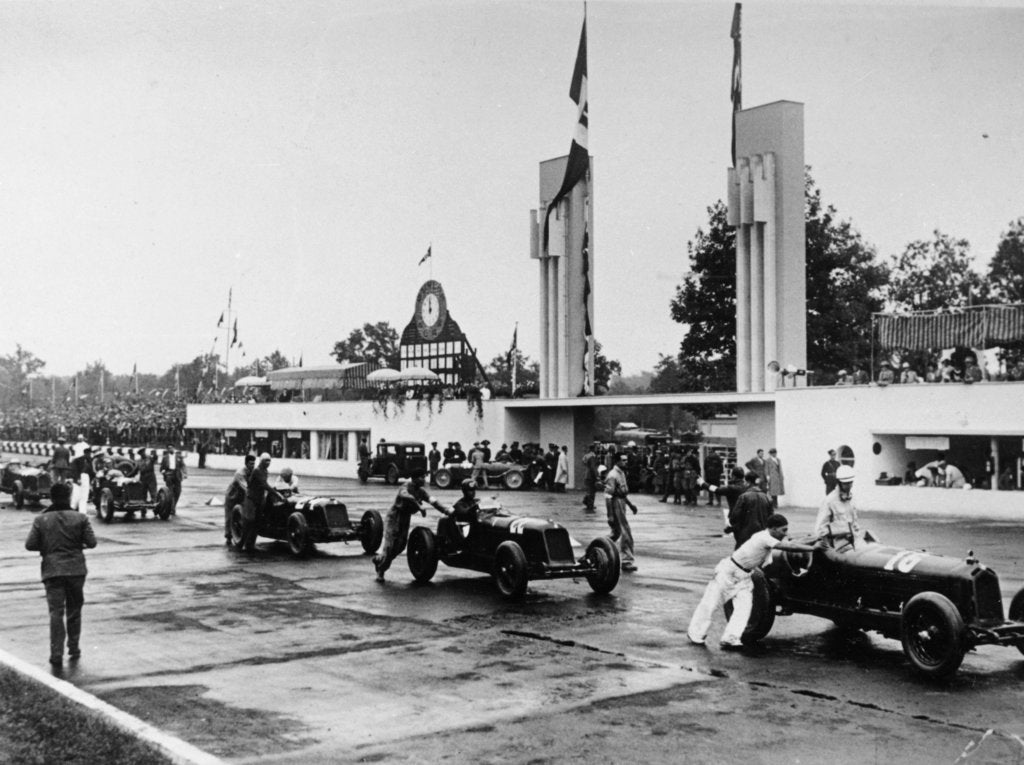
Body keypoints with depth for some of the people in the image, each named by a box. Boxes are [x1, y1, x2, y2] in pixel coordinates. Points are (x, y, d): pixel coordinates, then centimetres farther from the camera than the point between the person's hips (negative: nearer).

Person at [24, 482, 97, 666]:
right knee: (74, 611, 15)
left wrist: (46, 547, 13)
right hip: (76, 569, 0)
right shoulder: (80, 518, -2)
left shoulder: (41, 519, 0)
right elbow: (91, 542, -5)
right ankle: (74, 648, 21)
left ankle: (57, 653, -7)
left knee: (56, 612, -1)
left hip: (52, 570, 0)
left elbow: (30, 545, -4)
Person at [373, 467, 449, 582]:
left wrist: (446, 511, -16)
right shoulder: (407, 486, -20)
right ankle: (380, 572, 12)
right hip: (393, 519, -7)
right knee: (390, 546, -6)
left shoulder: (420, 491, 3)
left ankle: (378, 559, 32)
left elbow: (432, 500, -4)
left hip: (405, 520, 7)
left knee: (400, 546, 8)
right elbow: (404, 495, -43)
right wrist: (419, 506, -51)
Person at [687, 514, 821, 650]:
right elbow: (790, 547, -31)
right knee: (711, 603, 1)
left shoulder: (770, 537, 1)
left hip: (743, 575, 8)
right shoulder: (764, 538, -28)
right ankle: (695, 634, 16)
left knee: (744, 606, -8)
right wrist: (813, 548, -27)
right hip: (729, 570, -8)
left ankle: (729, 639, -10)